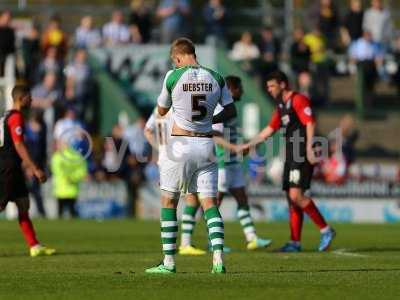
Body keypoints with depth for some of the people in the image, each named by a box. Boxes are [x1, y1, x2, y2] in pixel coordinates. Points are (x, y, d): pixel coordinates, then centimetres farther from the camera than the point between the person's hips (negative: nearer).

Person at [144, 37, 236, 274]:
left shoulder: (173, 76, -7)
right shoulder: (216, 78, 2)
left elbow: (161, 111, 7)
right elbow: (231, 111, 9)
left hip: (180, 144, -3)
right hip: (206, 145, 3)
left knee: (169, 202, 8)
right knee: (210, 203, 5)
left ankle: (169, 262, 6)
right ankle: (218, 259, -10)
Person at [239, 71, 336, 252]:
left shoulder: (298, 100, -8)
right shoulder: (281, 106, 20)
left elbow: (310, 123, -17)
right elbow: (269, 129, 26)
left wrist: (309, 148, -25)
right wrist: (248, 145, 26)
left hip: (302, 155, -10)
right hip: (291, 155, 10)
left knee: (296, 195, -18)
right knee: (292, 198, 6)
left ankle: (325, 230, -10)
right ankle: (295, 242, 7)